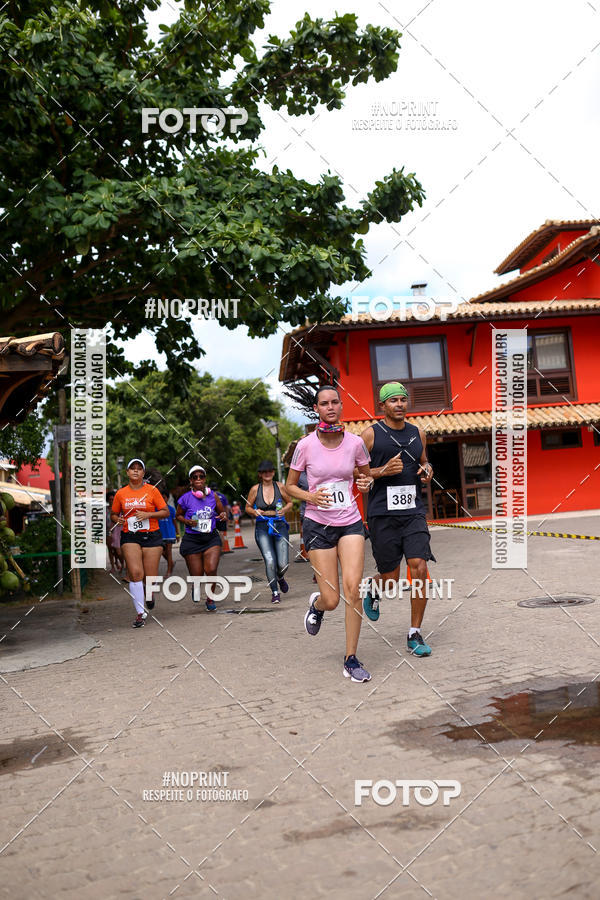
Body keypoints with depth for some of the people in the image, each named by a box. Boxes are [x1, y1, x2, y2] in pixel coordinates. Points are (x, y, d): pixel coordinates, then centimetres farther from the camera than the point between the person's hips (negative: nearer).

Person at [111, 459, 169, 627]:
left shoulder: (152, 490, 0)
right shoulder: (121, 493, 6)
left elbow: (165, 512, 2)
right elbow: (114, 514, 18)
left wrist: (148, 514, -12)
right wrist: (118, 519, -5)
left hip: (151, 536, -1)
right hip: (129, 537, 1)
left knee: (150, 577, -1)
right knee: (135, 573, -14)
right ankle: (140, 612, -3)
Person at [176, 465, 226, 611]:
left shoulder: (212, 495, 1)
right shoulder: (185, 498, -5)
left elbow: (221, 512, 15)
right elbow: (178, 515, 9)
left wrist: (223, 515, -8)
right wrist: (187, 521, -10)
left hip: (211, 538, 1)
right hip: (192, 540, -1)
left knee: (211, 570, -16)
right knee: (196, 575, 1)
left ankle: (210, 599, 11)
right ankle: (196, 587, 41)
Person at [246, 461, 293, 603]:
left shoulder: (280, 486, 3)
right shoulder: (255, 489, 1)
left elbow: (289, 502, 16)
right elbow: (248, 507, 12)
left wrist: (284, 510, -4)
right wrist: (255, 512, -10)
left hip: (279, 526, 1)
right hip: (262, 528, -1)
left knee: (283, 564, -6)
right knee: (270, 561, -15)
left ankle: (280, 578, 31)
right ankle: (275, 592, 3)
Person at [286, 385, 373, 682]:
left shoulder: (355, 442, -1)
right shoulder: (306, 445, -6)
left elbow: (366, 476, 15)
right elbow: (290, 486, 4)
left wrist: (366, 484, -8)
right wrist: (311, 496, -16)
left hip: (350, 523, 1)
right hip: (318, 525, -1)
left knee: (352, 587, -15)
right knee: (332, 600, -2)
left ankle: (351, 659, 0)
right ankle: (316, 604, 38)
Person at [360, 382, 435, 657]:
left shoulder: (418, 434, 12)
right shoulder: (371, 434, -1)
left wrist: (427, 470, 5)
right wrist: (383, 471, -15)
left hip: (413, 512, 3)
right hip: (382, 514, -3)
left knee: (420, 569, -9)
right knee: (391, 578, 2)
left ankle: (415, 635, 5)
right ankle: (374, 592, 40)